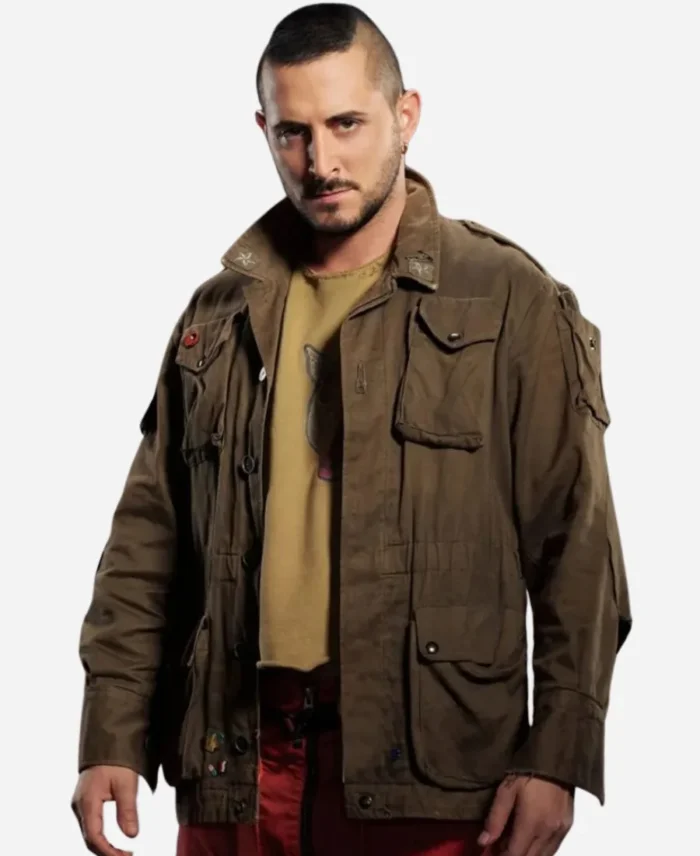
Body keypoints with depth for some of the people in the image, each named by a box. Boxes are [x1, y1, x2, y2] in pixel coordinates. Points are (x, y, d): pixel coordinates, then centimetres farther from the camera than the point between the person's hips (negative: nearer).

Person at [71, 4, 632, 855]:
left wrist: (557, 758, -11)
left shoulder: (512, 303, -1)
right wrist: (113, 739, 3)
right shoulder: (220, 314, 11)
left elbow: (576, 552, -4)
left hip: (423, 769, -3)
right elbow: (148, 544, 11)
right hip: (233, 761, 3)